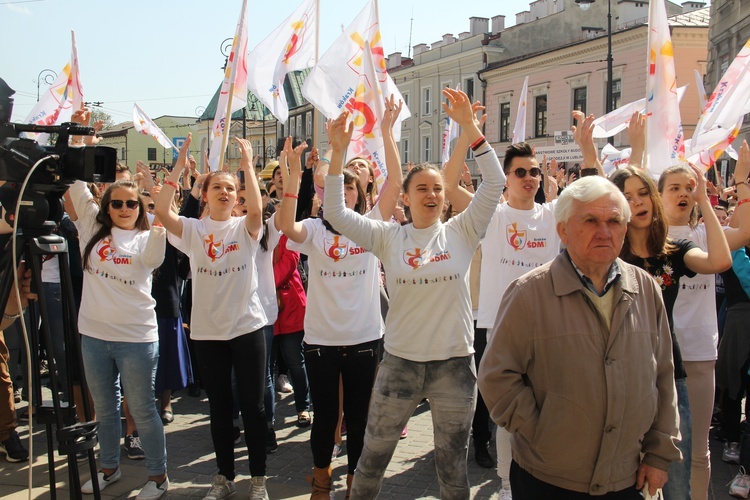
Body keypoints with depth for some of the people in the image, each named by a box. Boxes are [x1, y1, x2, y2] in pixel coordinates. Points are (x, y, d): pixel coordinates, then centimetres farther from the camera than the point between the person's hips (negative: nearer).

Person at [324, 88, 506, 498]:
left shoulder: (461, 232, -2)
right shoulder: (388, 237, -1)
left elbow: (495, 182, -10)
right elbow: (335, 213, -8)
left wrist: (468, 125, -17)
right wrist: (338, 153, -17)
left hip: (455, 362, 0)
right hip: (400, 362, 0)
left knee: (452, 463, 15)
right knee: (373, 456, 15)